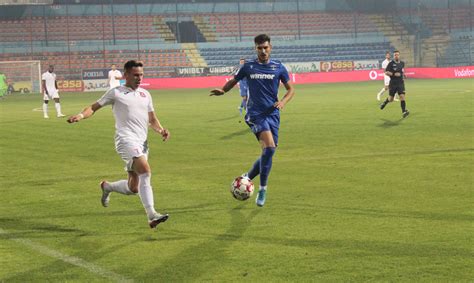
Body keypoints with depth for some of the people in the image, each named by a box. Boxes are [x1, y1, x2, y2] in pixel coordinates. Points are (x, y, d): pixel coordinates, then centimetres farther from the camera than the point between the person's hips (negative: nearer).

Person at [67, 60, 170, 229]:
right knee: (145, 170, -29)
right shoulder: (116, 93, 5)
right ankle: (152, 215, -33)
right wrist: (81, 115, -14)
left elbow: (152, 119, 24)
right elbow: (94, 107, 6)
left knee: (133, 188, 6)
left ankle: (107, 187, 38)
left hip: (142, 143, 7)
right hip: (126, 140, -7)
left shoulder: (145, 94, 20)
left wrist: (161, 130, 3)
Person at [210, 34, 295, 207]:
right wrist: (223, 90, -7)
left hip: (272, 114, 3)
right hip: (255, 114, -3)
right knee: (269, 147, -23)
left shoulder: (278, 68, 6)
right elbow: (234, 81, 14)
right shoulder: (248, 67, 3)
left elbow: (290, 89, 12)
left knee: (268, 152, 2)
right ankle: (262, 189, -14)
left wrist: (283, 101, -8)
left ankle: (247, 178, 26)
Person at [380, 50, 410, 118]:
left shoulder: (402, 63, 8)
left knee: (402, 96, -14)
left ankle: (404, 111, -15)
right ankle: (385, 102, 41)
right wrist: (394, 74, -21)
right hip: (393, 83, -3)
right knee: (391, 99, 7)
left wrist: (403, 74, 12)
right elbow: (386, 72, -10)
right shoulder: (391, 63, -7)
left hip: (401, 83, 3)